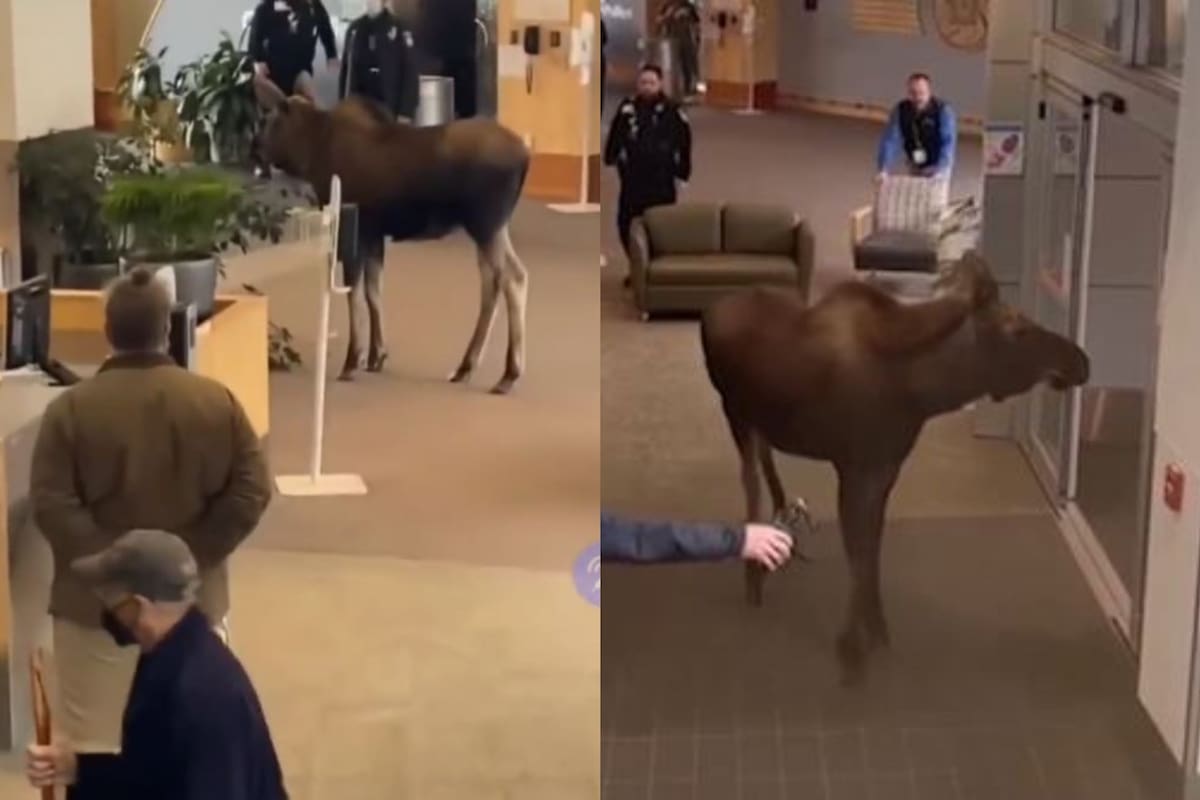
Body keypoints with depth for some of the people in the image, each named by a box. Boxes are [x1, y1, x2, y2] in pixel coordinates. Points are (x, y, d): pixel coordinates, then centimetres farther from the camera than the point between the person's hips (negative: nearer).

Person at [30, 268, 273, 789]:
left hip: (96, 600, -2)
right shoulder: (216, 400, -4)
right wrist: (192, 555, -6)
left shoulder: (71, 408, -11)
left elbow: (51, 506, -16)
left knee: (94, 739, 8)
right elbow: (251, 491, -8)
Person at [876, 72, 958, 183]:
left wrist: (940, 171, -43)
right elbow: (890, 140, -17)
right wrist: (883, 170, -30)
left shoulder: (943, 110, -23)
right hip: (915, 168, 4)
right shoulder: (900, 110, -14)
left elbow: (948, 143, -30)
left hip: (936, 167, -4)